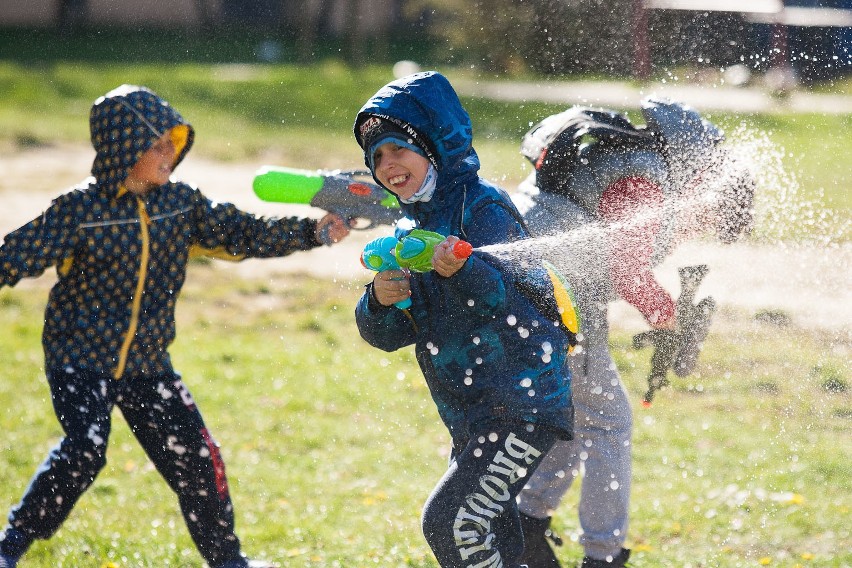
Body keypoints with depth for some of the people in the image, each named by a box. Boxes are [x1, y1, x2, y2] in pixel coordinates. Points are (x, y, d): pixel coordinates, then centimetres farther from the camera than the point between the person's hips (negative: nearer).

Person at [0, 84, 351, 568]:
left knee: (195, 457, 4)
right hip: (81, 356, -5)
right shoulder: (79, 210, -13)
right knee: (84, 451, -23)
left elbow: (241, 234, 5)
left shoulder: (180, 203, 1)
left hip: (147, 363, 5)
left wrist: (315, 233, -2)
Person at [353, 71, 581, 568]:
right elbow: (386, 334, 8)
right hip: (473, 422, 9)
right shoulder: (410, 233, 13)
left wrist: (463, 270, -44)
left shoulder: (482, 206, -11)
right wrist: (380, 301, -14)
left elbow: (519, 297, -25)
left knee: (450, 520, -19)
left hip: (524, 406, -9)